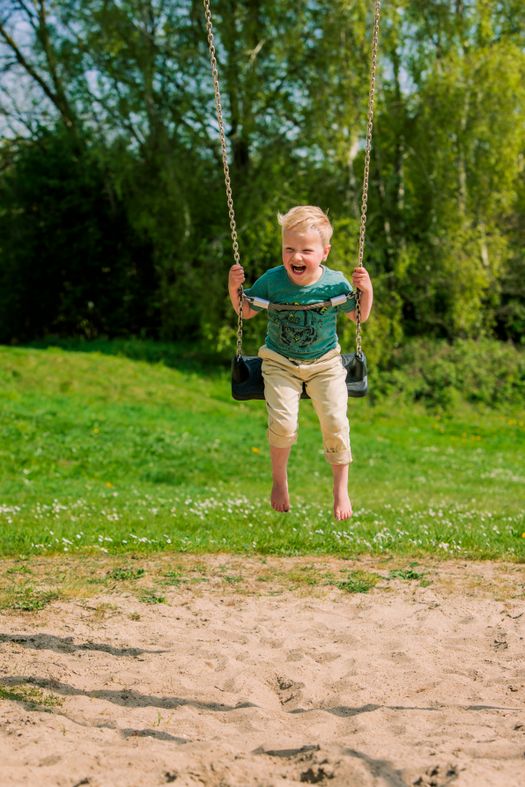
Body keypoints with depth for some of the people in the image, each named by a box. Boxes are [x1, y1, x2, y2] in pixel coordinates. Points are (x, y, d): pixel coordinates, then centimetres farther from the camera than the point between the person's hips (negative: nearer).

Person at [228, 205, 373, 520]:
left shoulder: (334, 283, -13)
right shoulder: (272, 280, -13)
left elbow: (359, 316, 2)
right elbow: (246, 312, 3)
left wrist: (367, 290, -15)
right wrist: (234, 289, -15)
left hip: (324, 363, 0)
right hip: (280, 363, 0)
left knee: (335, 422, -13)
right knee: (283, 423, -19)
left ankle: (341, 489, 8)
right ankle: (279, 480, 8)